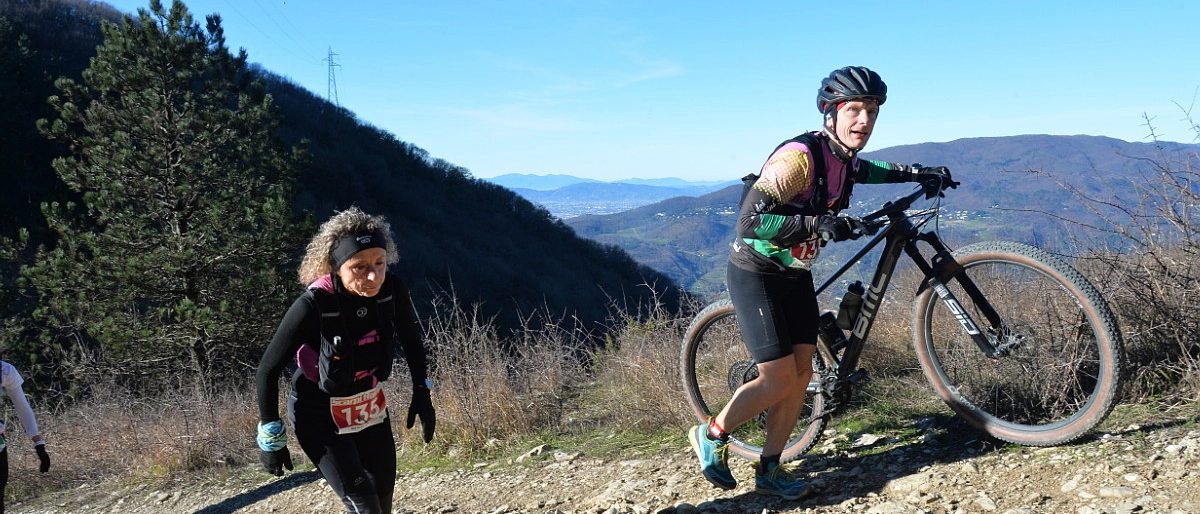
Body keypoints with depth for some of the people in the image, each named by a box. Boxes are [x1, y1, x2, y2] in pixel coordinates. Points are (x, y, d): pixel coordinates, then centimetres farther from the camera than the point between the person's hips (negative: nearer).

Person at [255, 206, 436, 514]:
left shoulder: (392, 290, -17)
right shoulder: (314, 306, -29)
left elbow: (411, 341, 4)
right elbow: (268, 369, -17)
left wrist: (422, 393, 1)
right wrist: (271, 437, -12)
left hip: (370, 407, 5)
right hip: (319, 415, -5)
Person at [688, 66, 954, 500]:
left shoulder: (843, 157, 1)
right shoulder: (800, 155, -26)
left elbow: (863, 170, 28)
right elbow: (752, 219, -32)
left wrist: (916, 174, 19)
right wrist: (820, 224, -38)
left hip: (795, 274, 8)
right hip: (755, 275, -8)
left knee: (802, 373, 5)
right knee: (779, 379, -8)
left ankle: (769, 471, 18)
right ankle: (712, 435, 15)